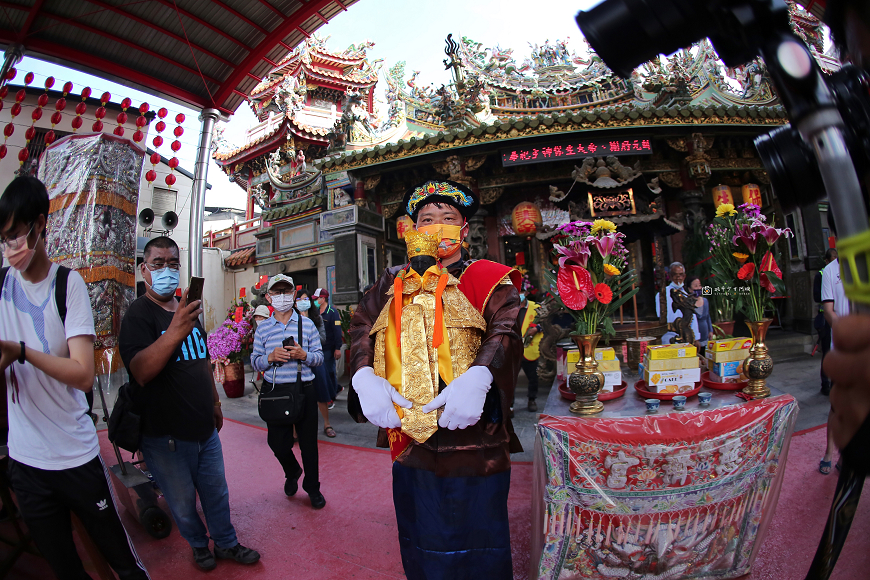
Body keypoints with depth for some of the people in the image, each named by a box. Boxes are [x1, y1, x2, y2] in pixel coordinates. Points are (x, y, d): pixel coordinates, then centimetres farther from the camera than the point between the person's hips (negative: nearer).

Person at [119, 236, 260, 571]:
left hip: (205, 429, 6)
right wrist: (175, 332, -44)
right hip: (166, 436, -6)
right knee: (183, 502, 13)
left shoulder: (188, 310, 11)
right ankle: (198, 544, 37)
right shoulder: (139, 314, -13)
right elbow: (140, 372, -29)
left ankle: (226, 543, 36)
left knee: (216, 492, 17)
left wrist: (215, 402, 23)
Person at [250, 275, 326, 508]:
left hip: (304, 390, -1)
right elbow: (254, 361, 5)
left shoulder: (307, 324, 0)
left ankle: (312, 487, 30)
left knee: (308, 441, 8)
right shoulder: (262, 329, 3)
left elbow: (320, 357, 1)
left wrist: (303, 355, -18)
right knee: (277, 443, 11)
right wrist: (271, 357, -15)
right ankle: (292, 472, 44)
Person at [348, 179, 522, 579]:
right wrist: (365, 378, -13)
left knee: (475, 542, 11)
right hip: (407, 437, 4)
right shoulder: (393, 282, 13)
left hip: (470, 434, -3)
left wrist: (478, 377, -30)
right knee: (418, 539, 19)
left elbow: (505, 331, -11)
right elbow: (361, 328, 6)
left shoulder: (488, 279, 3)